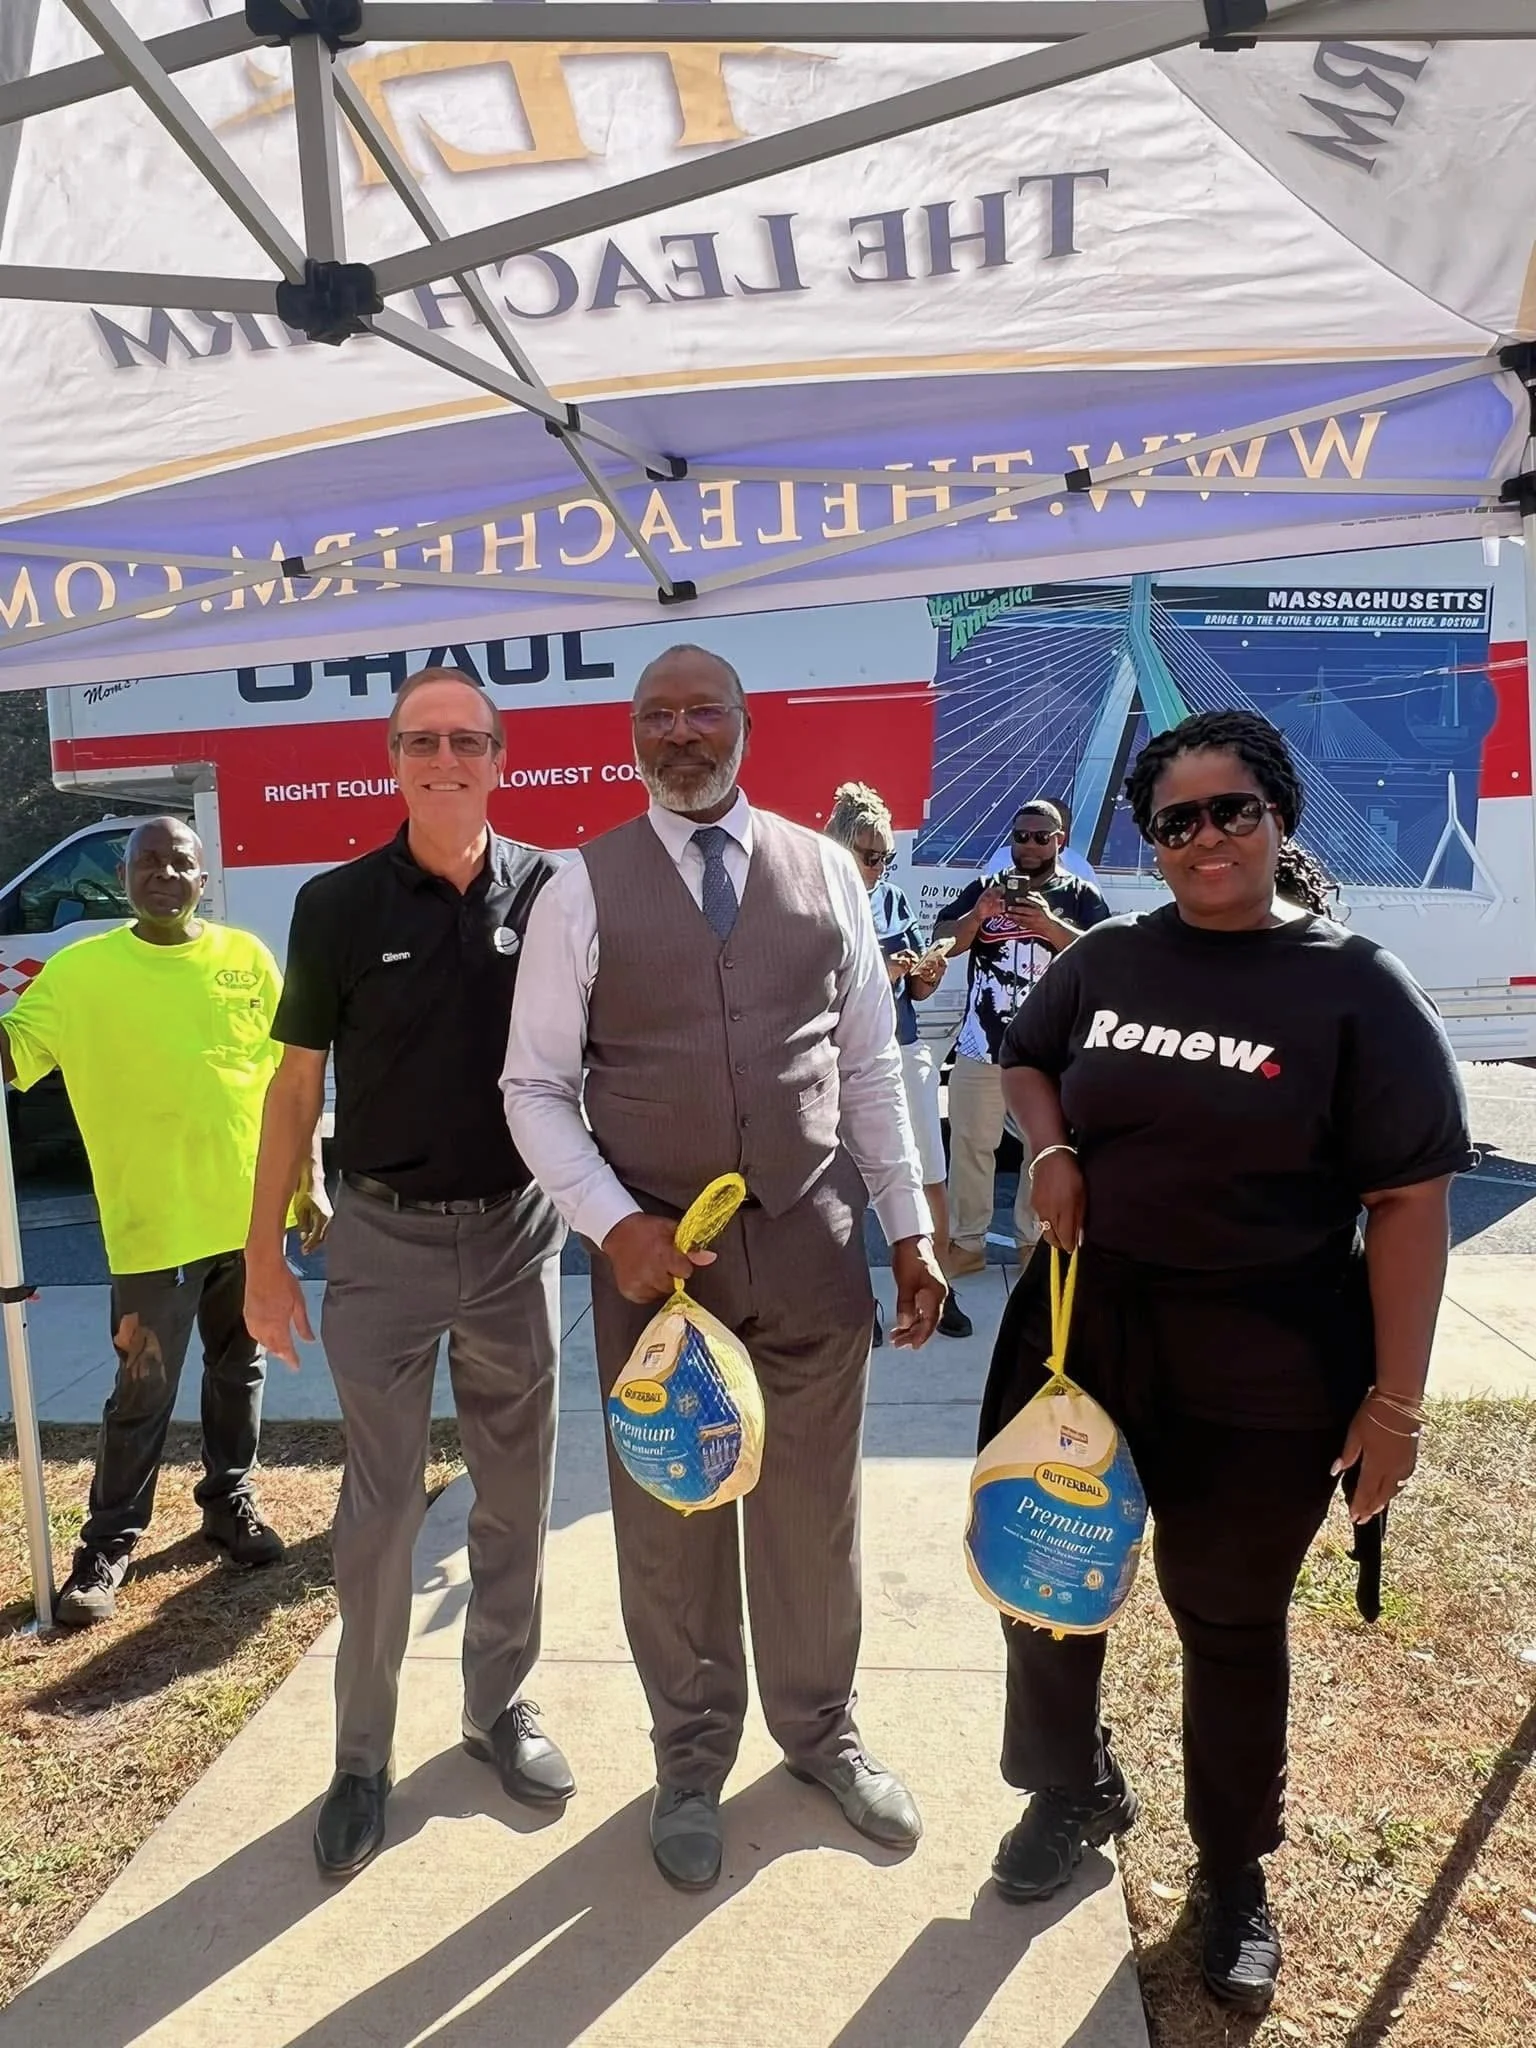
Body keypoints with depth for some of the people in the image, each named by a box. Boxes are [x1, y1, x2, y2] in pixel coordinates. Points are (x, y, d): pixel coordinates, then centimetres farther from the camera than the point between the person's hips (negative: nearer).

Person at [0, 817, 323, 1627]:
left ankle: (229, 1503, 35)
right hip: (153, 1224, -3)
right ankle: (107, 1548, 20)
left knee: (239, 1371, 17)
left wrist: (311, 1179, 3)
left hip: (249, 1210, 3)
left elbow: (291, 1076, 6)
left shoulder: (247, 958, 2)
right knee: (144, 1393, 3)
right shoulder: (80, 969, -3)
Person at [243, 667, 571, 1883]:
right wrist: (264, 1255, -1)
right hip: (385, 1239, -1)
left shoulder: (550, 894, -3)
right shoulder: (338, 905, -6)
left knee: (517, 1495, 14)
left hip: (518, 1232, 2)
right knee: (381, 1508, 8)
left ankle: (500, 1703, 35)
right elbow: (296, 1084, 0)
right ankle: (363, 1754, 26)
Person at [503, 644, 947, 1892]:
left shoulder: (824, 871, 3)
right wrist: (614, 1224, -15)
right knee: (670, 1521, 14)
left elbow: (872, 1066, 6)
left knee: (814, 1508, 16)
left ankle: (820, 1729, 43)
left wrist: (910, 1230, 6)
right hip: (654, 1249, -1)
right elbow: (535, 1088, -2)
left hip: (814, 1241, 2)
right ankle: (692, 1756, 39)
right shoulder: (584, 890, -3)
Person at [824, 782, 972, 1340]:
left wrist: (929, 975, -7)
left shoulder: (894, 898, 7)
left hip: (905, 1052, 5)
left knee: (932, 1182, 7)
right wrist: (876, 975, -22)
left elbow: (915, 991, 14)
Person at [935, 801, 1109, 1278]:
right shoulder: (983, 888, 9)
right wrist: (976, 916, -20)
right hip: (981, 1044, 1)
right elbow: (942, 943, -1)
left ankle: (1035, 1242, 20)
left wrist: (1049, 923, -24)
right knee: (970, 1145, 5)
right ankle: (966, 1242, 15)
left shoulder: (1081, 895, 4)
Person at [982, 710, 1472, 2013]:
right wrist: (1052, 1148, -2)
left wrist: (1395, 1400, -11)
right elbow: (1026, 1058, 19)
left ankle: (1235, 1868, 43)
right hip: (1081, 1337, 4)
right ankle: (1074, 1789, 47)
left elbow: (1409, 1205, -10)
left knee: (1232, 1621, 16)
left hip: (1262, 1373, -3)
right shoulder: (1107, 961, 0)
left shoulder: (1357, 988, -11)